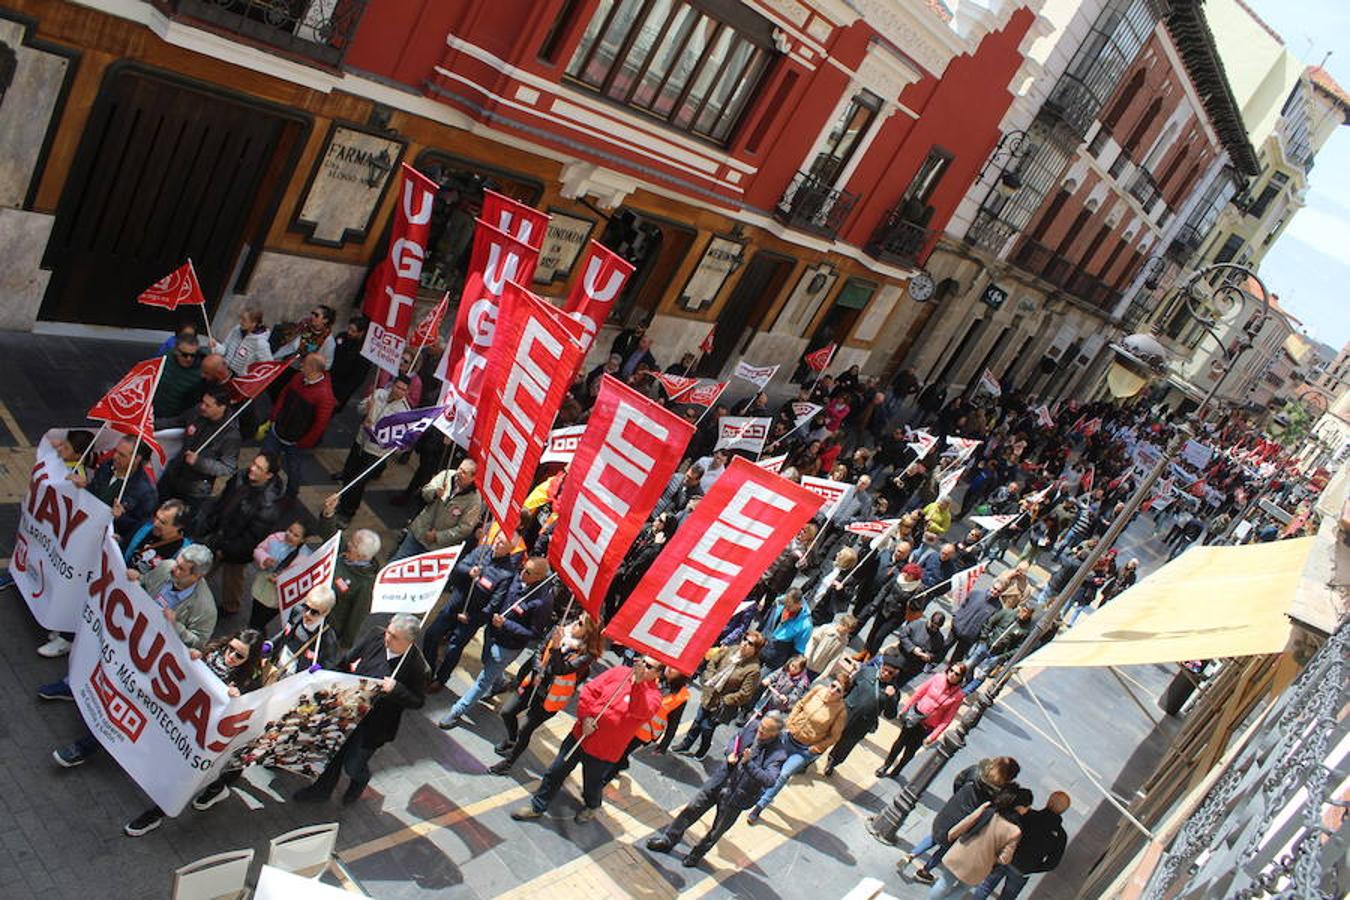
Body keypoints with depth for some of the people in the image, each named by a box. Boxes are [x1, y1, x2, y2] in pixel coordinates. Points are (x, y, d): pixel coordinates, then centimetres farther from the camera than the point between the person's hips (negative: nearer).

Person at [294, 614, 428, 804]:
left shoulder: (416, 665, -25)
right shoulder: (375, 636, -13)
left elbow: (417, 702, -15)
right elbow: (347, 660, 5)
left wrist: (396, 689, -29)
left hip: (375, 724, -4)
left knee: (352, 765, 8)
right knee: (334, 751, 20)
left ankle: (360, 781, 45)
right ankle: (322, 789, 48)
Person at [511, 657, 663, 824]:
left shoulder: (653, 694, -12)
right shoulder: (620, 672, -2)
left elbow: (642, 711, -35)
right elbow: (590, 690, -1)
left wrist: (638, 682, -43)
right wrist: (586, 717, -13)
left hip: (603, 751, -3)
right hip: (580, 735, 4)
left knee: (592, 786, 16)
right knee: (555, 772, 14)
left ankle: (591, 807, 49)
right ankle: (537, 806, 34)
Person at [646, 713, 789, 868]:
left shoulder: (778, 753, -24)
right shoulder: (752, 727, -10)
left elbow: (769, 780, -34)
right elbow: (734, 740, 8)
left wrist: (748, 763, -42)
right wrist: (730, 753, -13)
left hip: (736, 796, -4)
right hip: (720, 780, 4)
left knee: (716, 831, 15)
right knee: (692, 809, 11)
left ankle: (697, 854, 40)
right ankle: (668, 840, 29)